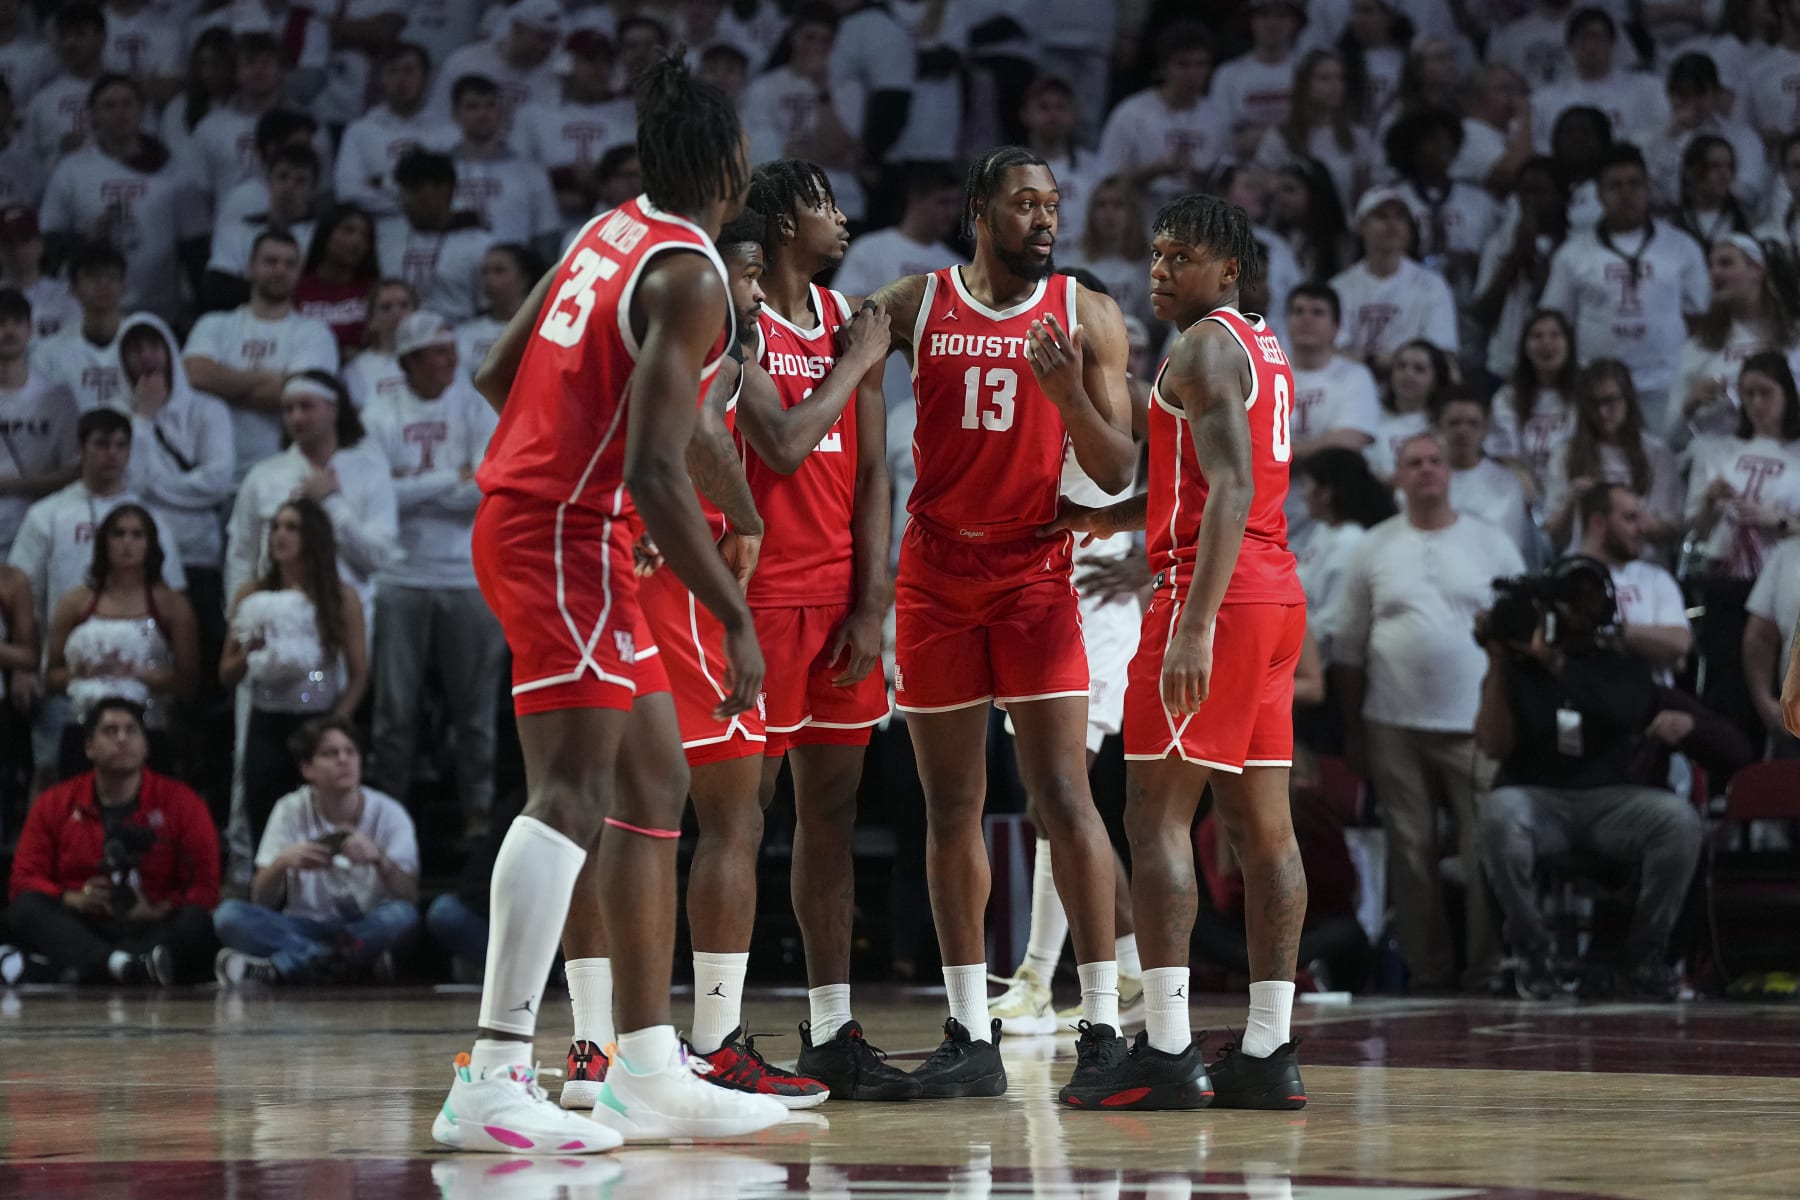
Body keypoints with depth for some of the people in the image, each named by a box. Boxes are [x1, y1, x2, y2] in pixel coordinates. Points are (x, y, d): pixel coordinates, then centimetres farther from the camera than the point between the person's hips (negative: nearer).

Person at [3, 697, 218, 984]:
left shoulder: (181, 802, 8)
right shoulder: (53, 804, 13)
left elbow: (205, 886, 1)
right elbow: (24, 880, 7)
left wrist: (157, 912, -18)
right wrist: (74, 900, -12)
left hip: (152, 929, -1)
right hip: (79, 932, 1)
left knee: (198, 921, -31)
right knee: (26, 908, -29)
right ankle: (124, 966, -57)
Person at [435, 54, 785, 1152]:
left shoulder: (608, 235, 12)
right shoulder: (691, 277, -16)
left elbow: (497, 373, 21)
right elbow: (656, 473, -24)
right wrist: (737, 621, -22)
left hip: (522, 514, 10)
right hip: (565, 534, -10)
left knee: (654, 784, 13)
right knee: (574, 792, -16)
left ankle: (647, 1074, 15)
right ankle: (492, 1082, -24)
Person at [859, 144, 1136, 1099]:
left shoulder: (1086, 316, 0)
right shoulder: (913, 305, 2)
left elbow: (1116, 474, -3)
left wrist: (1070, 396, -21)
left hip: (1035, 568, -2)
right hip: (935, 572, 2)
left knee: (1061, 794, -10)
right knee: (950, 807, 4)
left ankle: (1103, 1025, -8)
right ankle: (972, 1036, 9)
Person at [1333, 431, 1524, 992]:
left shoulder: (1492, 545, 6)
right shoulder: (1373, 550, 8)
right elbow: (1348, 647, 10)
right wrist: (1352, 730, 6)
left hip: (1477, 727, -1)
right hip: (1395, 728, 1)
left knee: (1485, 850, -6)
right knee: (1411, 853, 2)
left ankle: (1489, 968, -1)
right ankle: (1427, 971, 8)